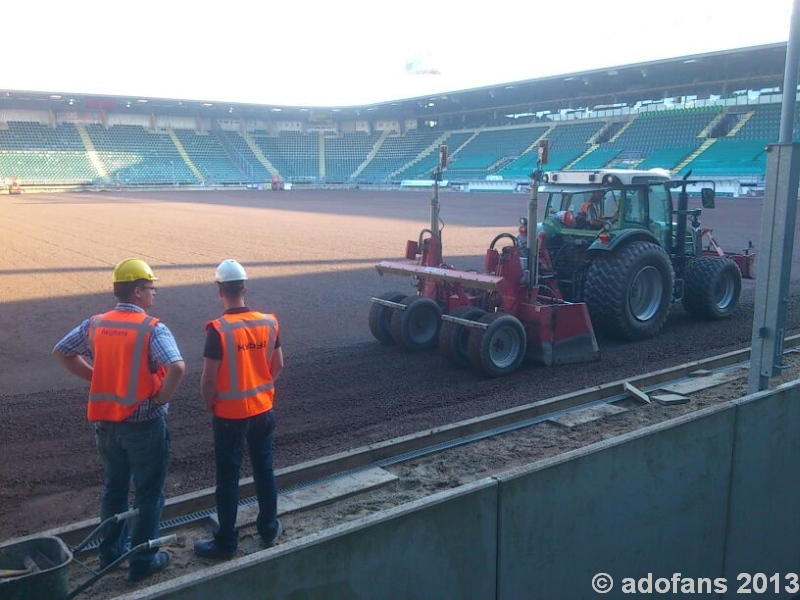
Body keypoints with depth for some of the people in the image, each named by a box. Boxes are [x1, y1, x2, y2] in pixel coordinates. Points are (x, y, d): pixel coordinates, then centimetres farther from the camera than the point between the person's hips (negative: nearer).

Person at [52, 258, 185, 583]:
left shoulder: (95, 324, 1)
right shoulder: (152, 328, -18)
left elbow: (61, 352, 11)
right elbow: (177, 368, -32)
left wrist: (95, 376, 9)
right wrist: (162, 398, -16)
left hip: (105, 422, 6)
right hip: (144, 424, -6)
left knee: (114, 488, 23)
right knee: (148, 495, 10)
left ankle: (111, 552, 36)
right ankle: (142, 561, 19)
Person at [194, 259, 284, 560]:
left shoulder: (218, 329, -20)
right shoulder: (269, 322, -5)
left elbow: (208, 379, -17)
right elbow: (278, 366, 4)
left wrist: (210, 405, 0)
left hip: (229, 415, -4)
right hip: (263, 409, 5)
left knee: (228, 478, 8)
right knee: (264, 470, 18)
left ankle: (226, 541, 19)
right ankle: (269, 528, 31)